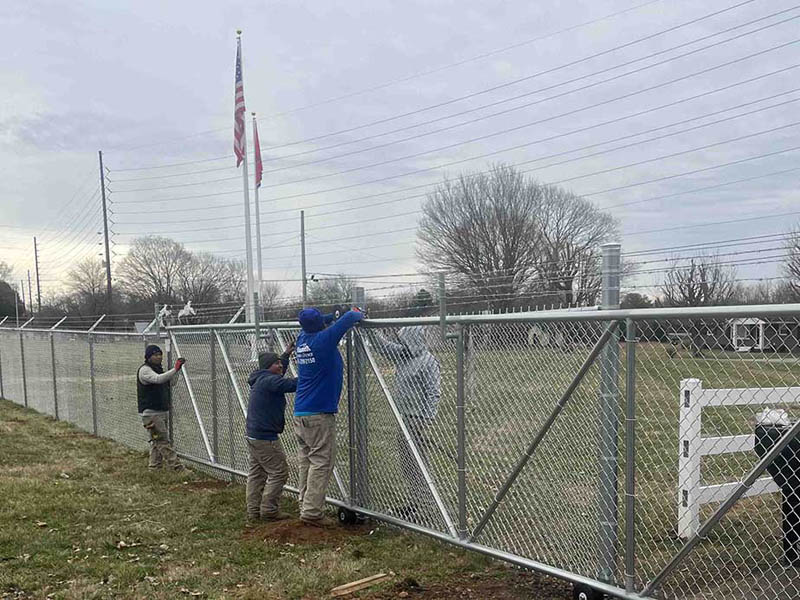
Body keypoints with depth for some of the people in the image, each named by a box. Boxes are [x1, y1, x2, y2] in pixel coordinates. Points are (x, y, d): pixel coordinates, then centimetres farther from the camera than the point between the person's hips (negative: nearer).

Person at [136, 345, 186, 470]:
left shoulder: (158, 368, 17)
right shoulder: (144, 370, -14)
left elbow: (169, 382, 22)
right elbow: (158, 379, -32)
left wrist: (176, 369, 6)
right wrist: (175, 369, -42)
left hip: (161, 411, 10)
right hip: (150, 412, -10)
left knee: (157, 440, 15)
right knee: (162, 439, -11)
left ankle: (154, 464, 23)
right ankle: (174, 464, -14)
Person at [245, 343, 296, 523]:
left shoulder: (260, 379, 15)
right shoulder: (269, 381, -17)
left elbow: (278, 374, 34)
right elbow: (292, 384, -25)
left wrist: (286, 354, 35)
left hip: (253, 435, 11)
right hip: (265, 438, -11)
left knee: (256, 474, 14)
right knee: (279, 473, -4)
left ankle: (253, 511, 18)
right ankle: (268, 510, -1)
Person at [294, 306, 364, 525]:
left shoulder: (302, 340, 9)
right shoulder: (324, 340, -12)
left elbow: (314, 326, 32)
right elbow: (350, 318, -9)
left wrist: (332, 315, 24)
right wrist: (358, 314, 12)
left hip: (299, 415, 8)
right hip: (319, 415, -8)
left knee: (306, 463, 12)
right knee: (321, 463, -3)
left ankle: (306, 506, 16)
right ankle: (311, 511, -4)